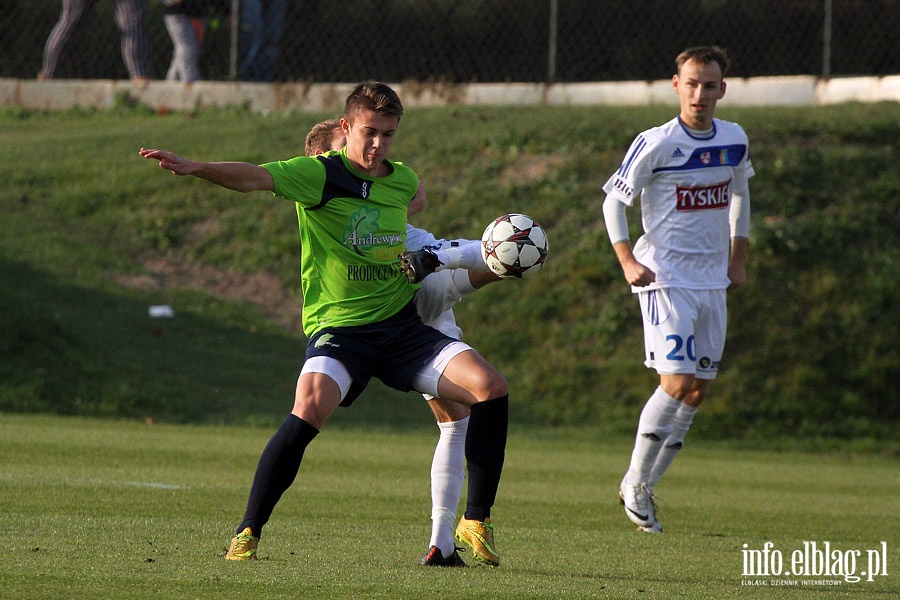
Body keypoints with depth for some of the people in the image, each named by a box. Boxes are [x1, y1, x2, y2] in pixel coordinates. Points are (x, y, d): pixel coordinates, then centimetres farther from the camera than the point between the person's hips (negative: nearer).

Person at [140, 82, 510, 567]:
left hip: (402, 326, 5)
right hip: (338, 327, -5)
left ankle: (476, 522, 4)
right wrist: (195, 168, -41)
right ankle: (248, 533, -16)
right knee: (309, 408, -31)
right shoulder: (321, 174, -9)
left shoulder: (403, 179, 8)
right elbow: (256, 177, -26)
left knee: (490, 387, -10)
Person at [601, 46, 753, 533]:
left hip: (712, 282, 6)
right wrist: (627, 260, -15)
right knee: (676, 382, -16)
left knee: (698, 390, 6)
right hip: (666, 279, -6)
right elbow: (614, 200, -4)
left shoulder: (734, 141, 5)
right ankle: (635, 484, -2)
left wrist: (737, 260, 18)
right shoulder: (656, 144, -12)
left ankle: (646, 486, 17)